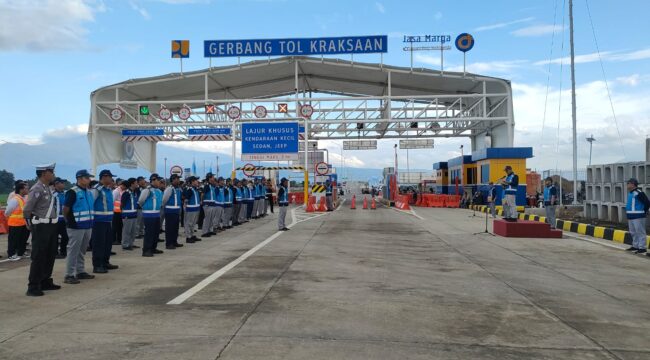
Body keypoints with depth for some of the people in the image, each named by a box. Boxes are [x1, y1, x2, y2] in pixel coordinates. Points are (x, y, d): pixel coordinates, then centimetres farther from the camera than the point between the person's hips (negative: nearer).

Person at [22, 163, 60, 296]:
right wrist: (31, 225, -5)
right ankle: (33, 287, 4)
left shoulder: (48, 189, 11)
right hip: (41, 228, -9)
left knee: (50, 256, 17)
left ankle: (45, 282, 29)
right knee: (38, 258, -3)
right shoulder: (37, 189, -15)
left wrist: (53, 222, 13)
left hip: (51, 226, 9)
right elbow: (26, 210, -16)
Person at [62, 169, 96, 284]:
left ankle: (80, 272, 25)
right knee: (73, 251, -3)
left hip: (87, 226, 8)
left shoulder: (89, 192, 12)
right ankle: (69, 275, 3)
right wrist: (70, 221, -3)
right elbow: (65, 209, -13)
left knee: (82, 250, 16)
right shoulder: (73, 192, -13)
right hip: (76, 227, -8)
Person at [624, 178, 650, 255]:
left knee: (640, 232, -5)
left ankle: (642, 248, -2)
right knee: (633, 232, 17)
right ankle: (635, 246, 27)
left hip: (638, 217, -10)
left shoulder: (639, 193, -16)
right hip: (631, 216, 10)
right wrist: (628, 213, 16)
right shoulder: (630, 193, 14)